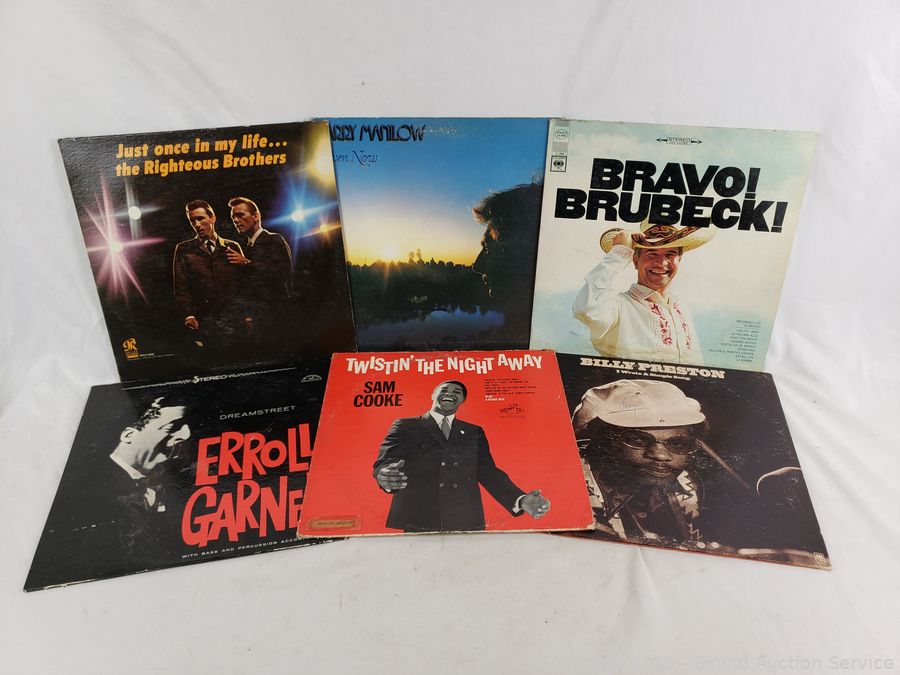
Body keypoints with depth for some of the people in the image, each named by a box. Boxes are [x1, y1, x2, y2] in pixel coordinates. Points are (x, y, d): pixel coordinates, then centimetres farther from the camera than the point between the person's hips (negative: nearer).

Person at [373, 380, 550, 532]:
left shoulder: (474, 432, 20)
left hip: (466, 524, 3)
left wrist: (521, 500, -3)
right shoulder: (405, 427, 11)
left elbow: (488, 473, 14)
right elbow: (384, 462, 0)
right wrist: (385, 477, -25)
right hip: (418, 524, -2)